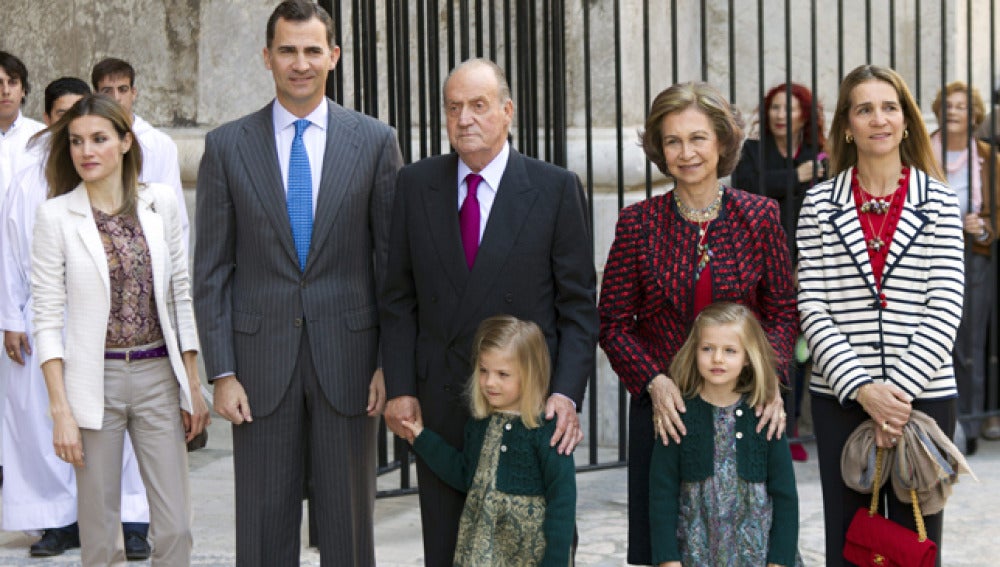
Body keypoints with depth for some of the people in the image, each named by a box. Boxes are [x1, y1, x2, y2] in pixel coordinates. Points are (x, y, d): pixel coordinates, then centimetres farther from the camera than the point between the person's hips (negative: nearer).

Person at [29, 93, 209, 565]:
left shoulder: (160, 202, 3)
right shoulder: (56, 215, -4)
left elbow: (182, 297, 8)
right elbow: (47, 318, -5)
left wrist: (193, 387, 6)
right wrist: (60, 410, -10)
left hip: (158, 376, 2)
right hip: (96, 380, -2)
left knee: (174, 529, 1)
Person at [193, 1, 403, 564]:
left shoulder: (375, 141, 2)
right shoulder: (227, 146, 3)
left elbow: (394, 262, 3)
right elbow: (211, 270, 2)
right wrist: (222, 373, -4)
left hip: (347, 355, 0)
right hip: (261, 358, 0)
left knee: (349, 522, 8)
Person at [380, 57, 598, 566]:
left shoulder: (556, 189, -3)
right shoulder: (415, 185, 5)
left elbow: (578, 306, -3)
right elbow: (399, 299, 7)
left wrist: (567, 393, -13)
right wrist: (399, 389, 0)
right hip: (439, 405, 2)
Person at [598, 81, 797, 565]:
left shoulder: (759, 216, 1)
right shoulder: (638, 223, -1)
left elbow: (782, 312, 4)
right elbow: (613, 323, 2)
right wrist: (654, 381, -12)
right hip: (662, 410, 0)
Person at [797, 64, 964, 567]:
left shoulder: (938, 202, 3)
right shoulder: (820, 204, 4)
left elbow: (944, 309, -4)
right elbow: (812, 307, -2)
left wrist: (900, 389, -14)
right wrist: (862, 389, -13)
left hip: (924, 394, 0)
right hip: (841, 398, 0)